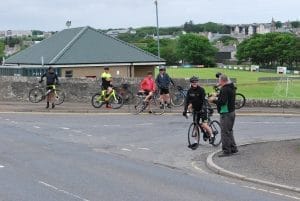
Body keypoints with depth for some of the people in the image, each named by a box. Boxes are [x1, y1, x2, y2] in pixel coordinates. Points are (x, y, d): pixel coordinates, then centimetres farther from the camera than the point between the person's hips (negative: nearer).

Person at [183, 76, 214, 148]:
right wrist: (185, 110, -17)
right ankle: (196, 142, 12)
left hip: (202, 109, -4)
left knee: (204, 125, -15)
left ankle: (211, 136, 8)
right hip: (195, 110, 4)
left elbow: (203, 100, -20)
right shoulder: (190, 91, -1)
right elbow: (187, 100, -6)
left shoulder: (201, 90, -13)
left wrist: (202, 108, -33)